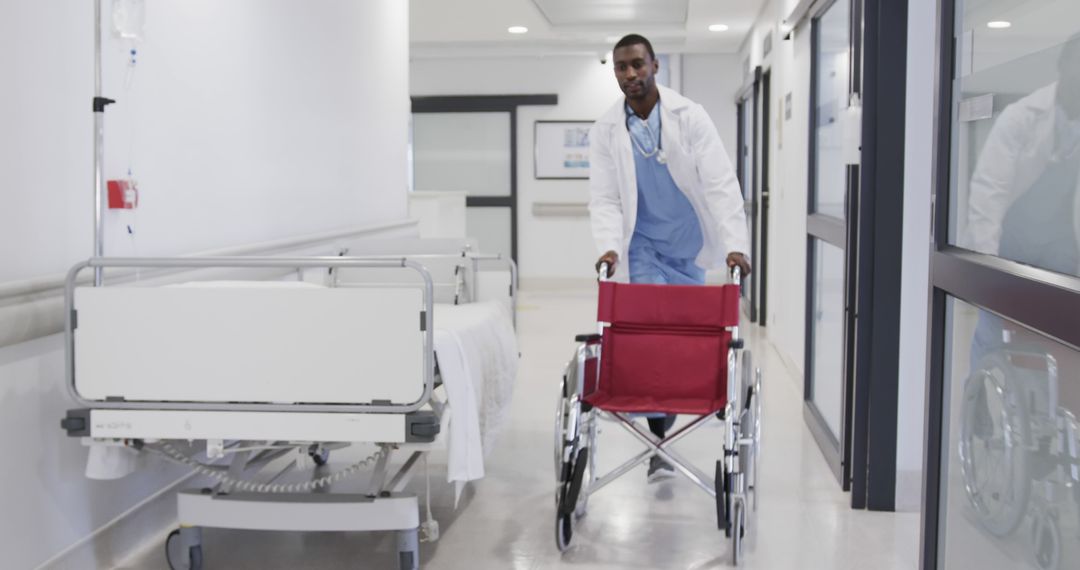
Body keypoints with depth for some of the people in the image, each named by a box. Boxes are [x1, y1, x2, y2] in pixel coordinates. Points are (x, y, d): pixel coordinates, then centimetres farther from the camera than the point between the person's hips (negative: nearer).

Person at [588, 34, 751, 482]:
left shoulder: (690, 117, -9)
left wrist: (735, 243, -25)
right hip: (643, 247, 0)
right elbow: (605, 198, -6)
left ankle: (665, 425, 29)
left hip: (688, 245, 1)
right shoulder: (605, 131, -4)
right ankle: (657, 444, -4)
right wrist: (609, 244, -24)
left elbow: (720, 183, -15)